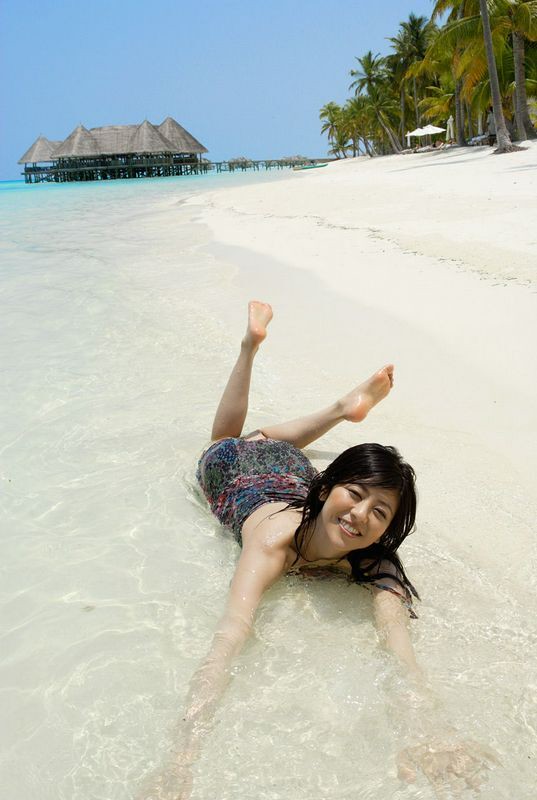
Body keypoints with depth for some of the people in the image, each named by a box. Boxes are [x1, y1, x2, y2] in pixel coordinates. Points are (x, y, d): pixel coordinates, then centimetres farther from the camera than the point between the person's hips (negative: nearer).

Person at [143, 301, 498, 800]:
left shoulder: (373, 561, -36)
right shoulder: (276, 540, -48)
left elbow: (395, 629, -50)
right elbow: (232, 633, -59)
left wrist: (426, 731, -66)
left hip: (291, 470, 1)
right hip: (233, 466, -1)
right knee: (228, 438, 31)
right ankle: (252, 345, 41)